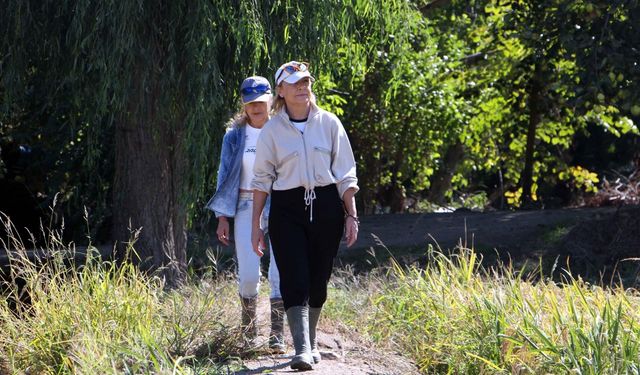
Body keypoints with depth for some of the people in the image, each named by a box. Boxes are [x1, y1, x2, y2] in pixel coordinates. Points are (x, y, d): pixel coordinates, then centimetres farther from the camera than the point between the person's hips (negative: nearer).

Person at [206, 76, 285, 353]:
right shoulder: (235, 136, 6)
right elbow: (225, 175, 8)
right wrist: (222, 217, 2)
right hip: (246, 208, 1)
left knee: (281, 272, -9)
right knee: (248, 275, -3)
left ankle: (277, 335, -3)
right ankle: (249, 328, 21)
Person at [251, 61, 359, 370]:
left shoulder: (328, 123, 4)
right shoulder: (272, 130, 3)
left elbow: (345, 174, 6)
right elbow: (262, 179, 6)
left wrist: (351, 215, 1)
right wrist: (255, 225, 4)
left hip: (326, 206, 1)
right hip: (287, 208, -1)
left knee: (318, 280, 6)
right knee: (294, 280, -12)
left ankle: (311, 342, 24)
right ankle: (302, 350, -17)